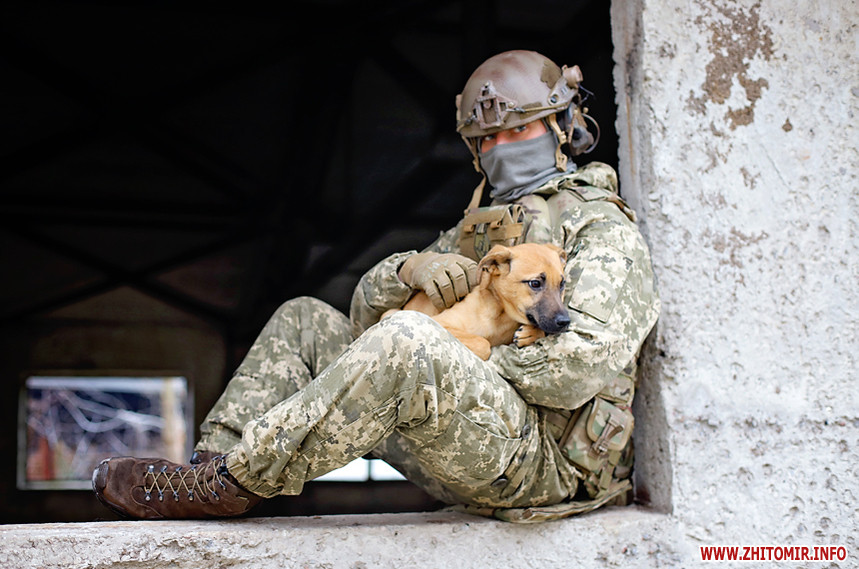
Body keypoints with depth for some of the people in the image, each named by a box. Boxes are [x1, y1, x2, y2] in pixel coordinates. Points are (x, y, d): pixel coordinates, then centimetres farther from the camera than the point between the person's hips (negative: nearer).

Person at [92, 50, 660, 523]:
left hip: (543, 459, -8)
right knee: (306, 321, 9)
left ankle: (234, 482, -25)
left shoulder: (604, 228, -2)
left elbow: (583, 366, -19)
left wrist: (452, 369, -12)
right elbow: (368, 310, 15)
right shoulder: (477, 230, 23)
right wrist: (409, 270, -8)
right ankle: (216, 461, -7)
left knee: (406, 341, -36)